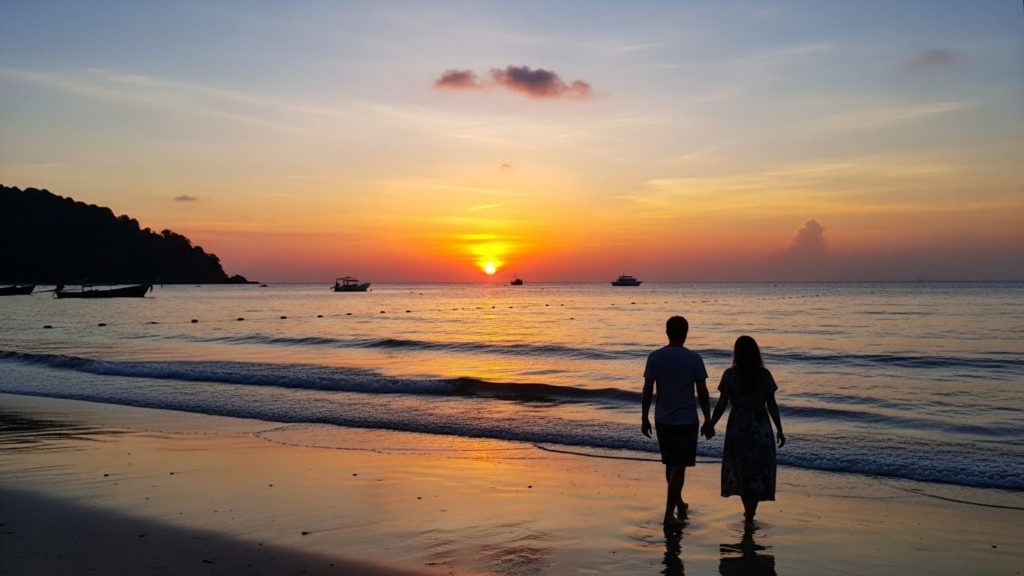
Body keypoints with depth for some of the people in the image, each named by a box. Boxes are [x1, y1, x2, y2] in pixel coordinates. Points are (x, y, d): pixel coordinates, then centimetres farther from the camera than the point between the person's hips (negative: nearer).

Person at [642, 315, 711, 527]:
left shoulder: (654, 357, -4)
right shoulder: (694, 358, -10)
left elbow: (647, 390, -2)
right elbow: (702, 392, -7)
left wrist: (645, 418, 8)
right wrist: (708, 420, 3)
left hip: (662, 420, 3)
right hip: (686, 421, -3)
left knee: (670, 464, 19)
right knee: (678, 467, 2)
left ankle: (678, 503, 35)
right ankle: (669, 514, 1)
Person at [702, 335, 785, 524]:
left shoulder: (730, 375, -8)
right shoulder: (765, 375, -6)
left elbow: (722, 404, -7)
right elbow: (772, 406, -4)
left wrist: (710, 424, 5)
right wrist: (780, 430, 5)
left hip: (737, 427, 0)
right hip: (760, 428, 0)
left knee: (740, 468, 17)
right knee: (758, 470, 11)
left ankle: (748, 508, 26)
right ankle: (750, 512, 11)